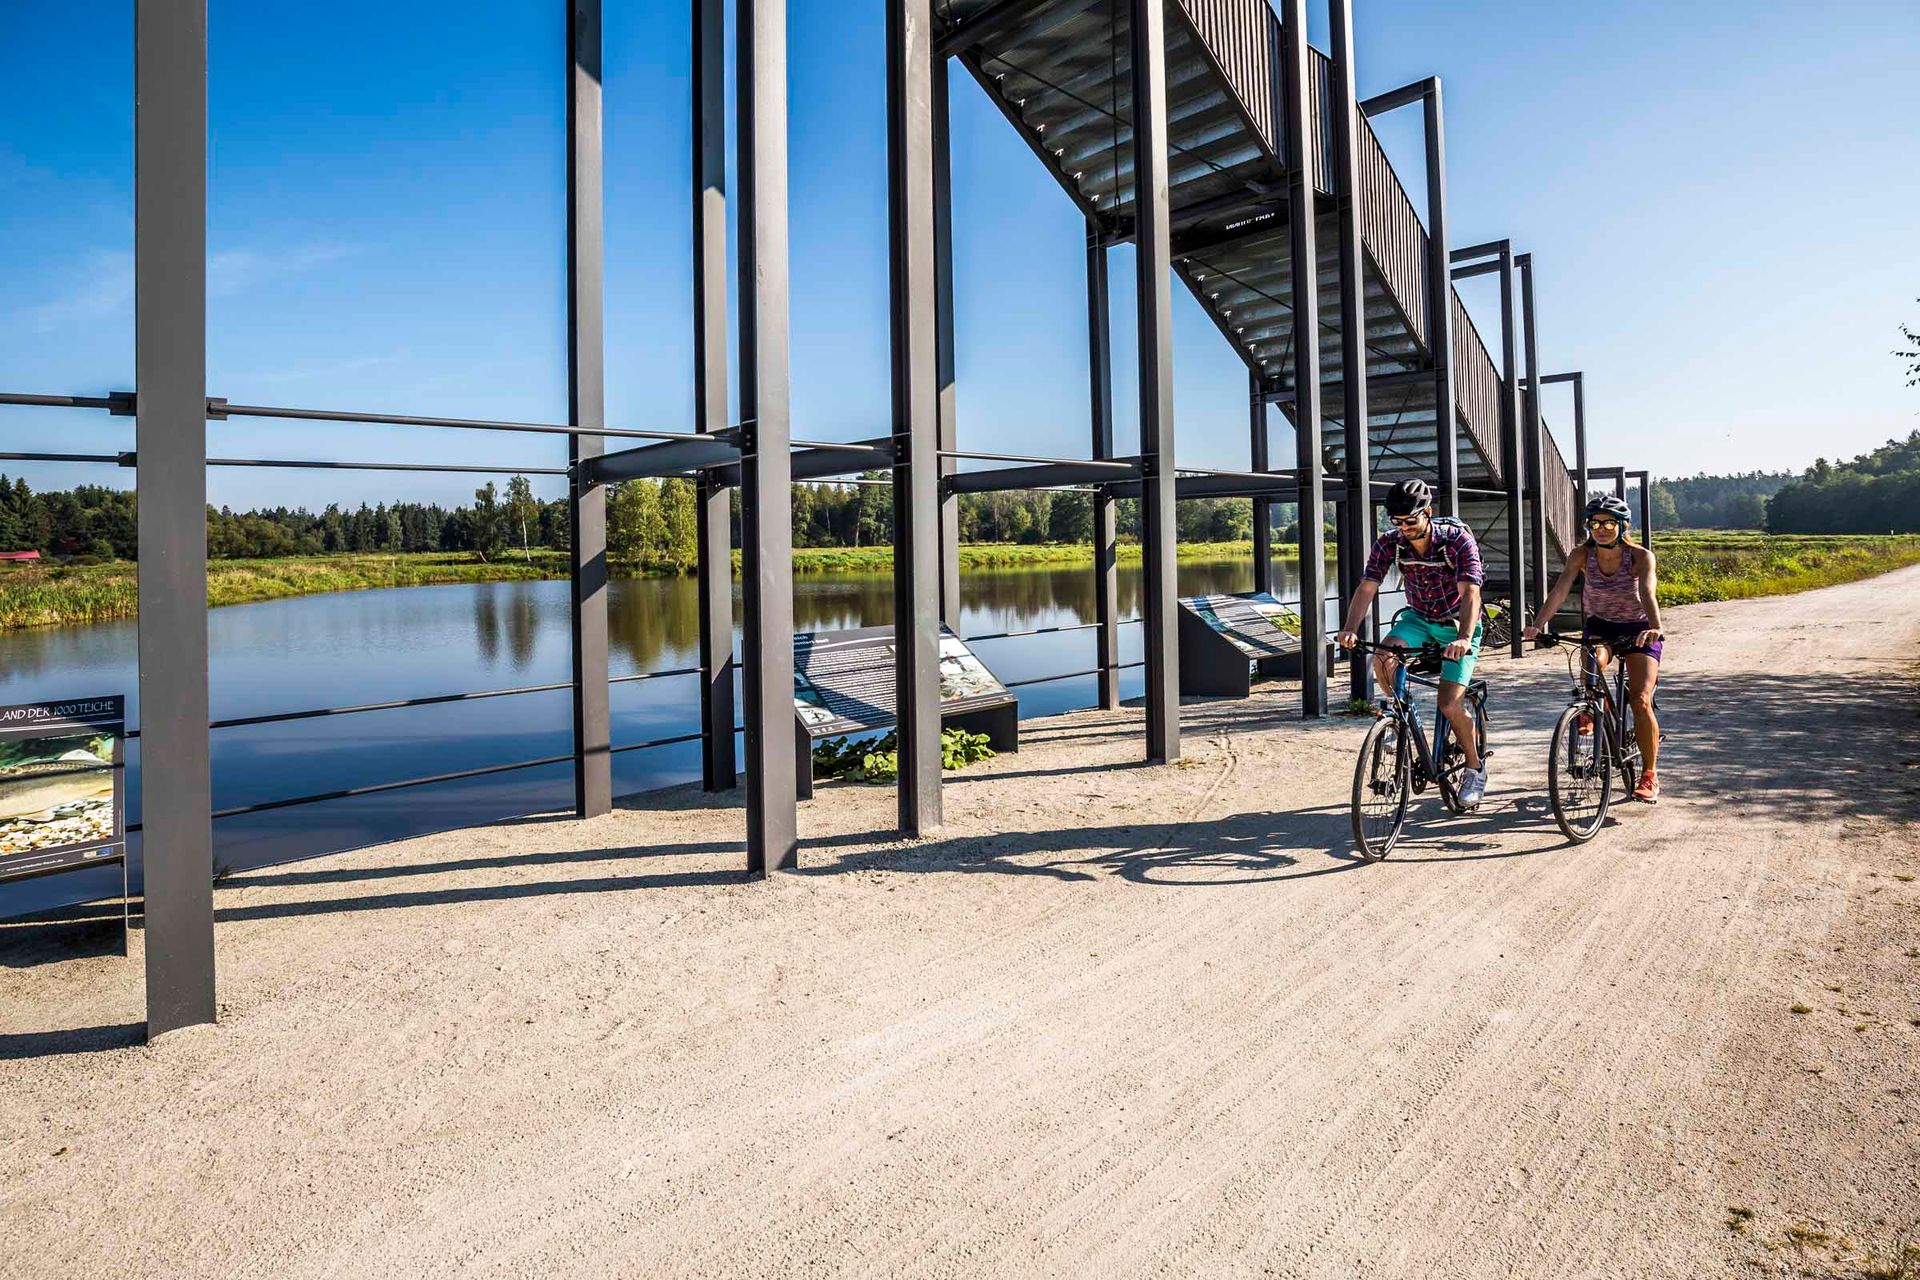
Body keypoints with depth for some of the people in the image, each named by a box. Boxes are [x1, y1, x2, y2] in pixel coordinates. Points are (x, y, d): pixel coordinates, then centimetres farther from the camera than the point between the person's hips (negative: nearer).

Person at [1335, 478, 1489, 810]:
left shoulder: (1457, 539, -25)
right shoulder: (1389, 543, -15)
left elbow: (1470, 593, -35)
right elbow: (1367, 587, -23)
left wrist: (1465, 639, -52)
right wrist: (1350, 629, -41)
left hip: (1458, 625, -3)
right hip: (1419, 618, 3)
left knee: (1450, 705, -13)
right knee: (1383, 660, -29)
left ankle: (1475, 769, 14)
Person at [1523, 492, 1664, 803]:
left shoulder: (1640, 556, -20)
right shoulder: (1582, 554, -14)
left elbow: (1647, 594, -37)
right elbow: (1559, 592, -26)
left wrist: (1655, 628, -56)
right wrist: (1537, 624, -42)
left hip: (1637, 629, -1)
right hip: (1599, 626, 2)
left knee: (1641, 701, -13)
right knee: (1592, 664, -34)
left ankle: (1650, 774, 1)